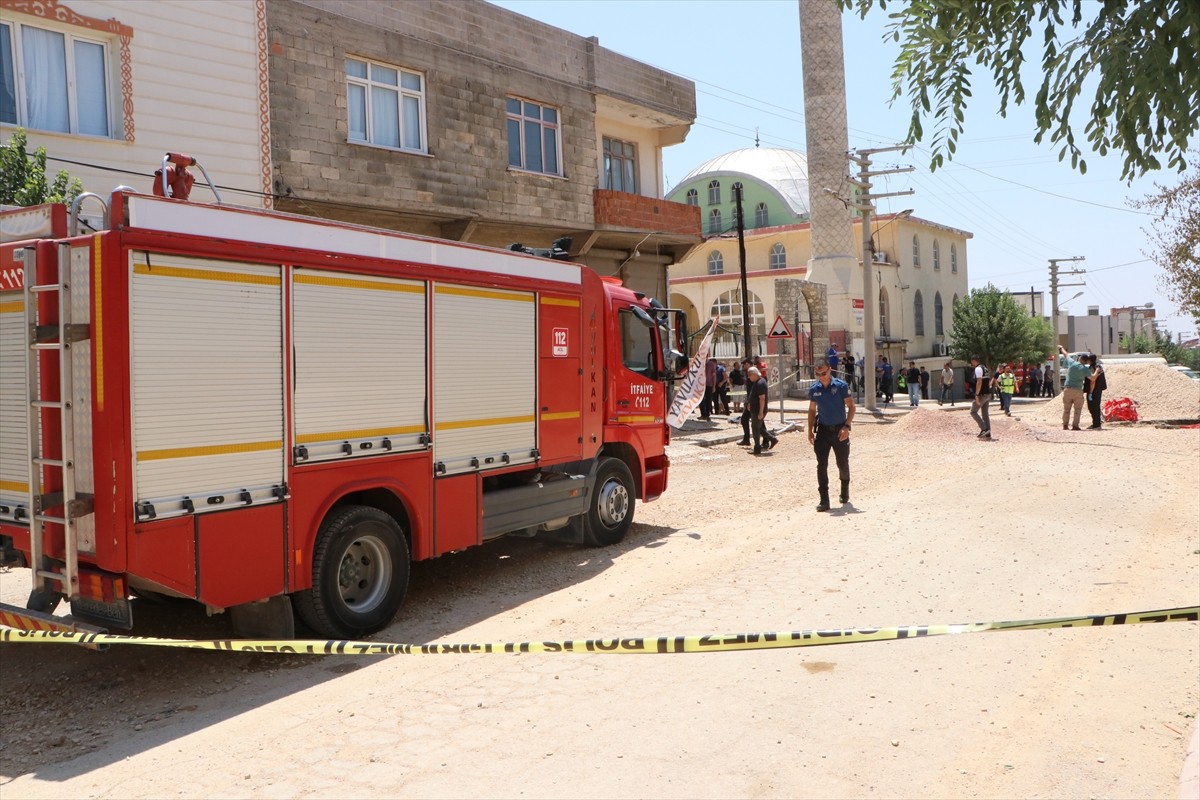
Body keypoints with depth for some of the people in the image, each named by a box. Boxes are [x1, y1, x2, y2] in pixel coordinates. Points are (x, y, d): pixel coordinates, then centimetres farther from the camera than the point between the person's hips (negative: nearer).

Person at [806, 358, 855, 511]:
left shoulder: (841, 386, -9)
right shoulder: (814, 389, 2)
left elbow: (851, 407, -7)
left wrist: (847, 426, -17)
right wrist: (810, 430, 6)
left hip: (840, 430, -2)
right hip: (823, 430, 2)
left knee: (843, 463, 10)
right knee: (821, 465, -6)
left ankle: (844, 492, 36)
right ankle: (824, 500, -4)